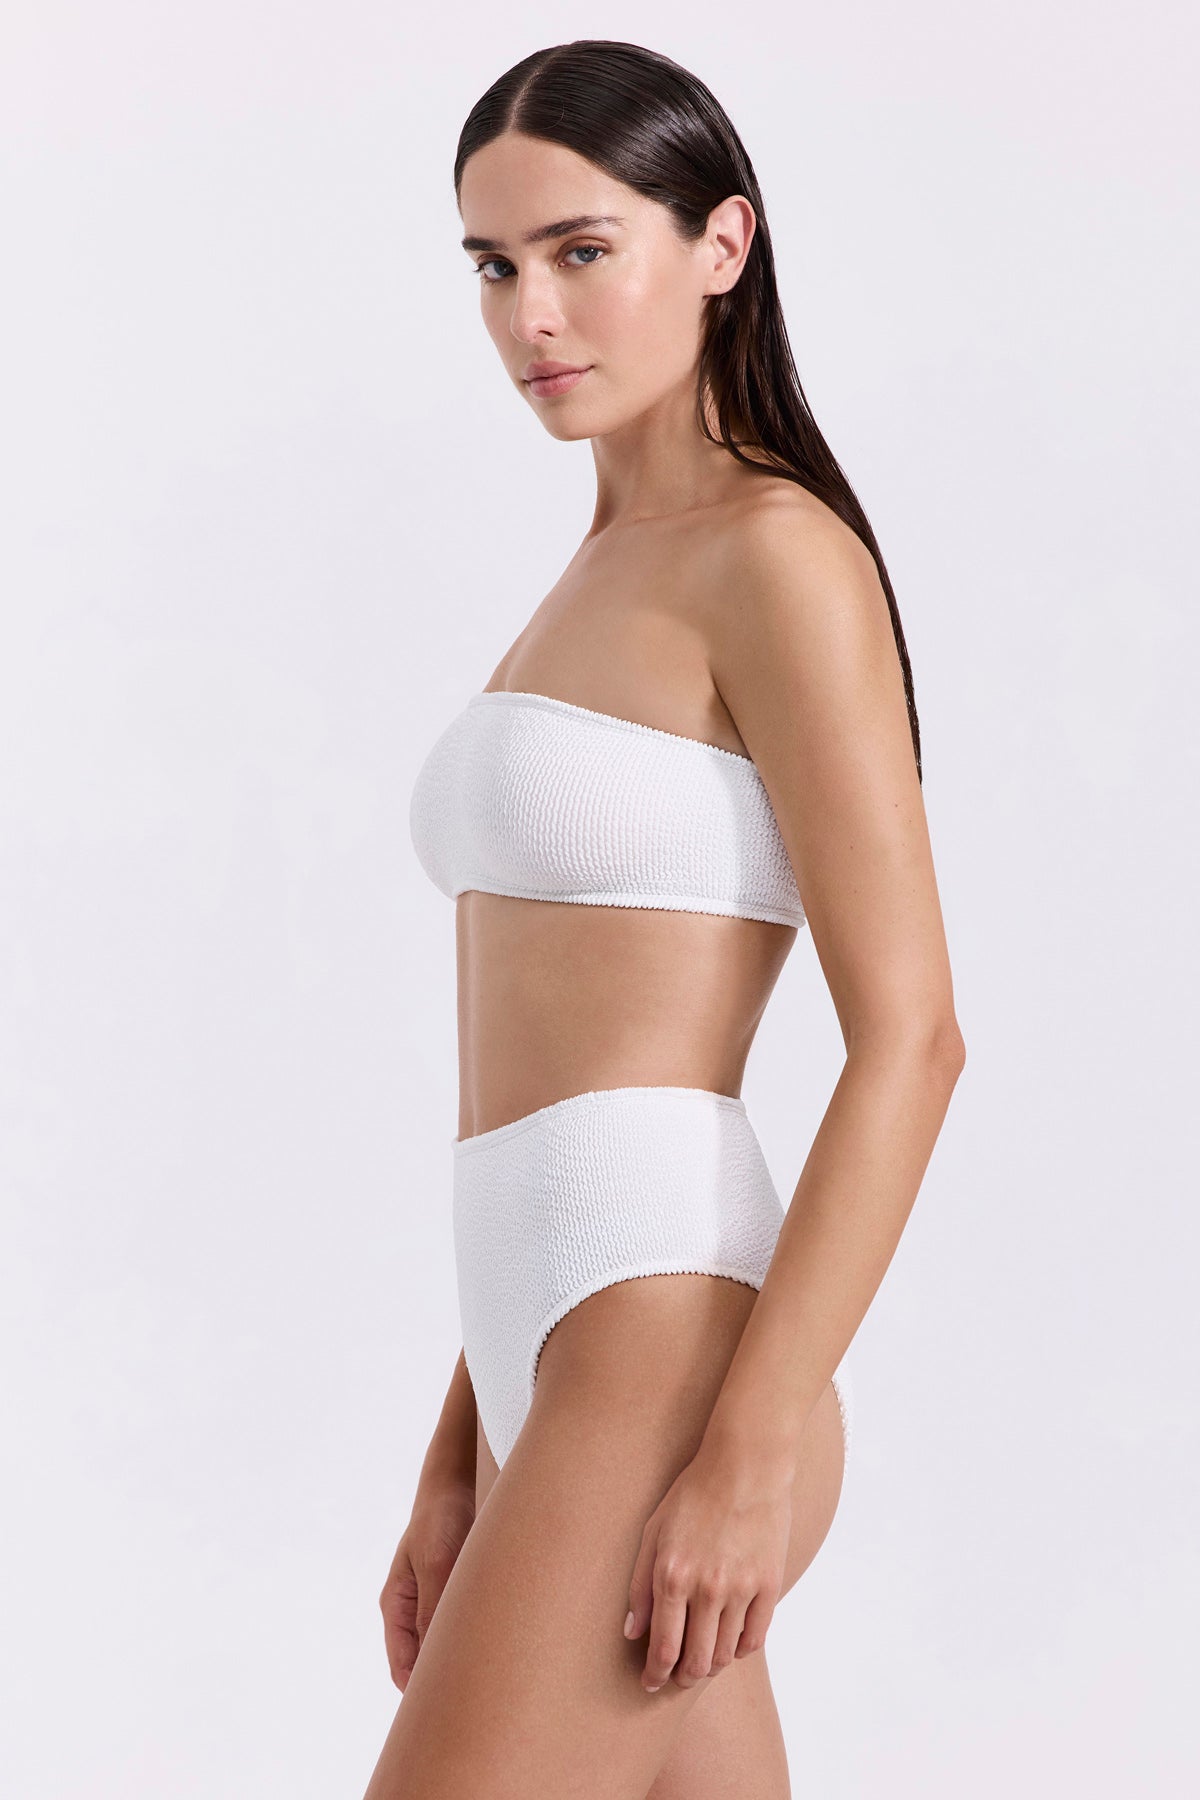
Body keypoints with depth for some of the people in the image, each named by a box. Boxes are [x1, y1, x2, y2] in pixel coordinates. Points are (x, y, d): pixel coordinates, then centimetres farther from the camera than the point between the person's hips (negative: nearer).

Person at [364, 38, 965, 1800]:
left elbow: (908, 1034, -14)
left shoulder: (776, 554, -7)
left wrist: (756, 1451, -19)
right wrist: (465, 1464, 20)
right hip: (564, 1371, 9)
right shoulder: (609, 579, 20)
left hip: (668, 1368, -9)